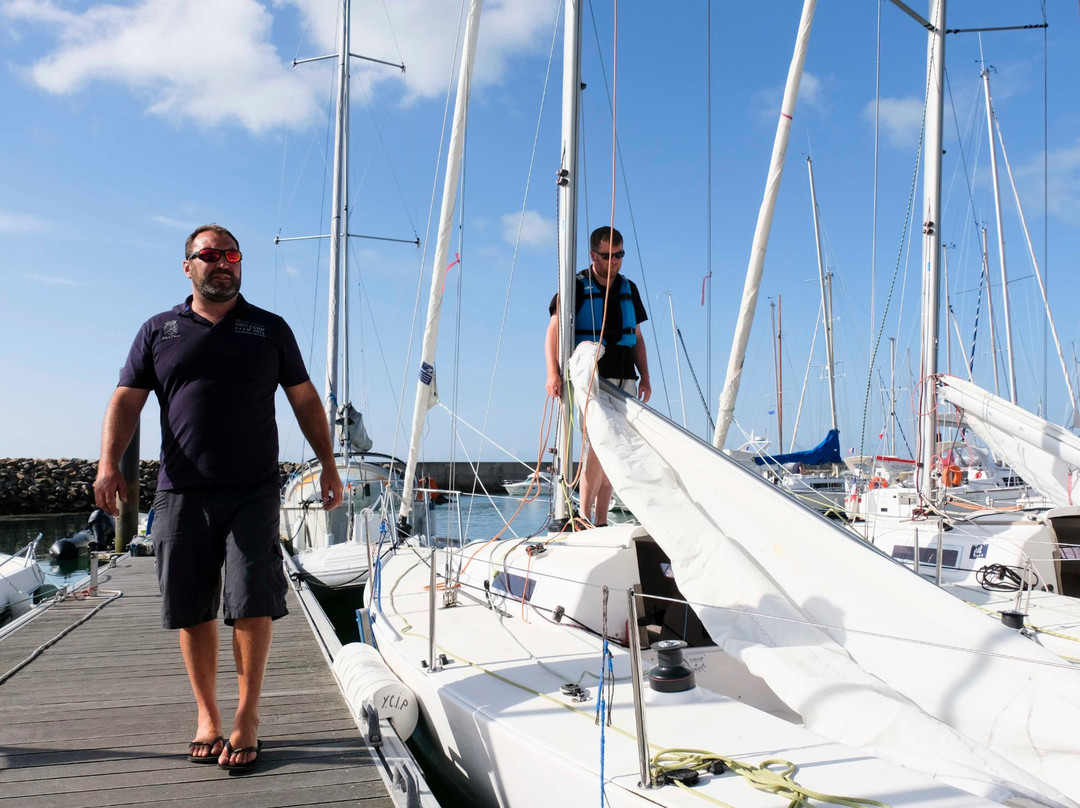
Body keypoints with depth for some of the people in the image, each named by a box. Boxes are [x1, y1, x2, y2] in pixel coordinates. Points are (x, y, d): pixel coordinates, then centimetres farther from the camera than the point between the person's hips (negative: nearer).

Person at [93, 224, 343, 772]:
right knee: (192, 609, 6)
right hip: (181, 494, 1)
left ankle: (247, 717, 8)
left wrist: (329, 465, 7)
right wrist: (109, 463, -9)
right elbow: (127, 400, 7)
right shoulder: (159, 332, 13)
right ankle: (207, 715, 20)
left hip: (253, 492, -1)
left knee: (252, 602, -6)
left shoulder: (270, 330, 11)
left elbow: (305, 400, 12)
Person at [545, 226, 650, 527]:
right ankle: (584, 517, -9)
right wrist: (553, 371, -26)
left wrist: (645, 376, 10)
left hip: (624, 379, 5)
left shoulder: (628, 289, 16)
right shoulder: (576, 287, -1)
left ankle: (601, 522, 11)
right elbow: (554, 330, -12)